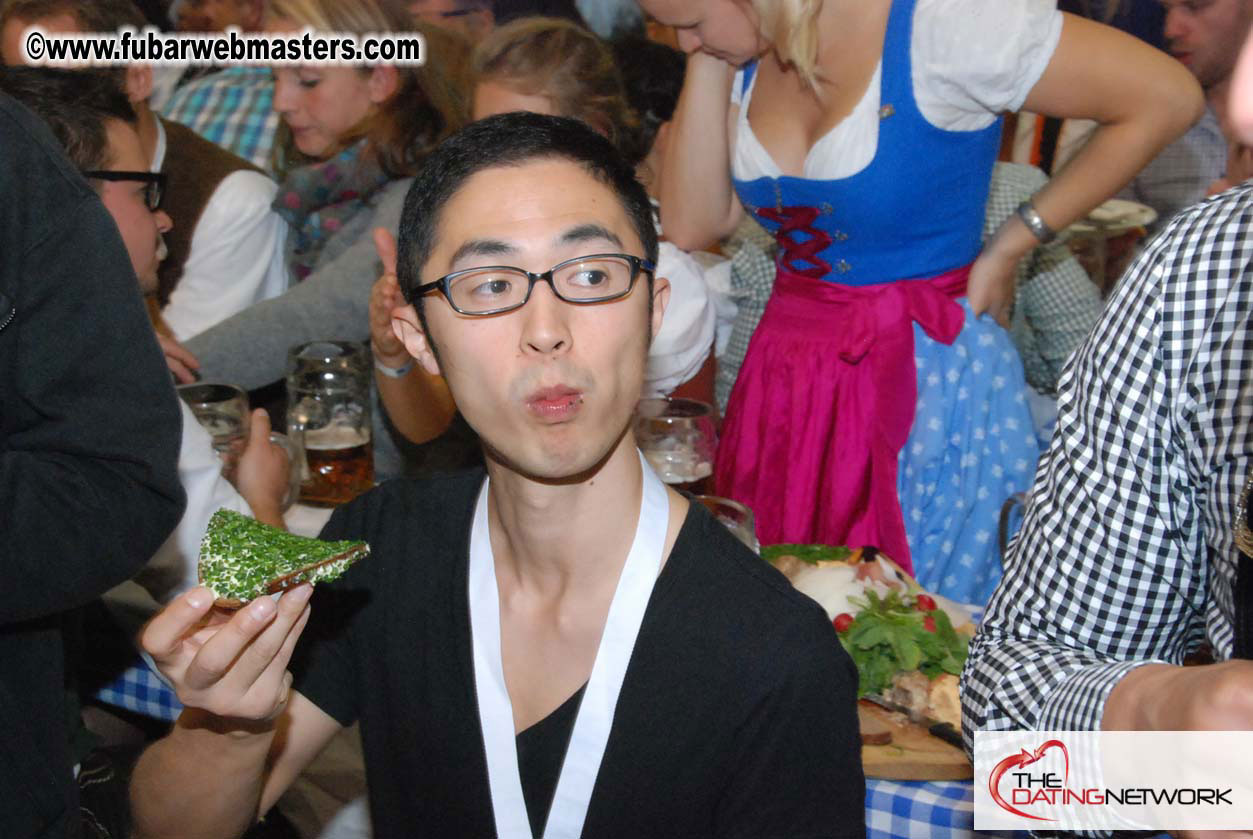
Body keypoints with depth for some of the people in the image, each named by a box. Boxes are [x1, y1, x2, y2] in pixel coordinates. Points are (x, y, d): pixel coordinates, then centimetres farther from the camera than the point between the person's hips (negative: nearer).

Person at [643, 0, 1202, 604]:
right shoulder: (745, 55, 1)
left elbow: (1168, 97, -16)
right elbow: (691, 226, -3)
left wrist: (1009, 247, -10)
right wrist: (707, 63, -9)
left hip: (929, 383, -6)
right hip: (787, 374, 6)